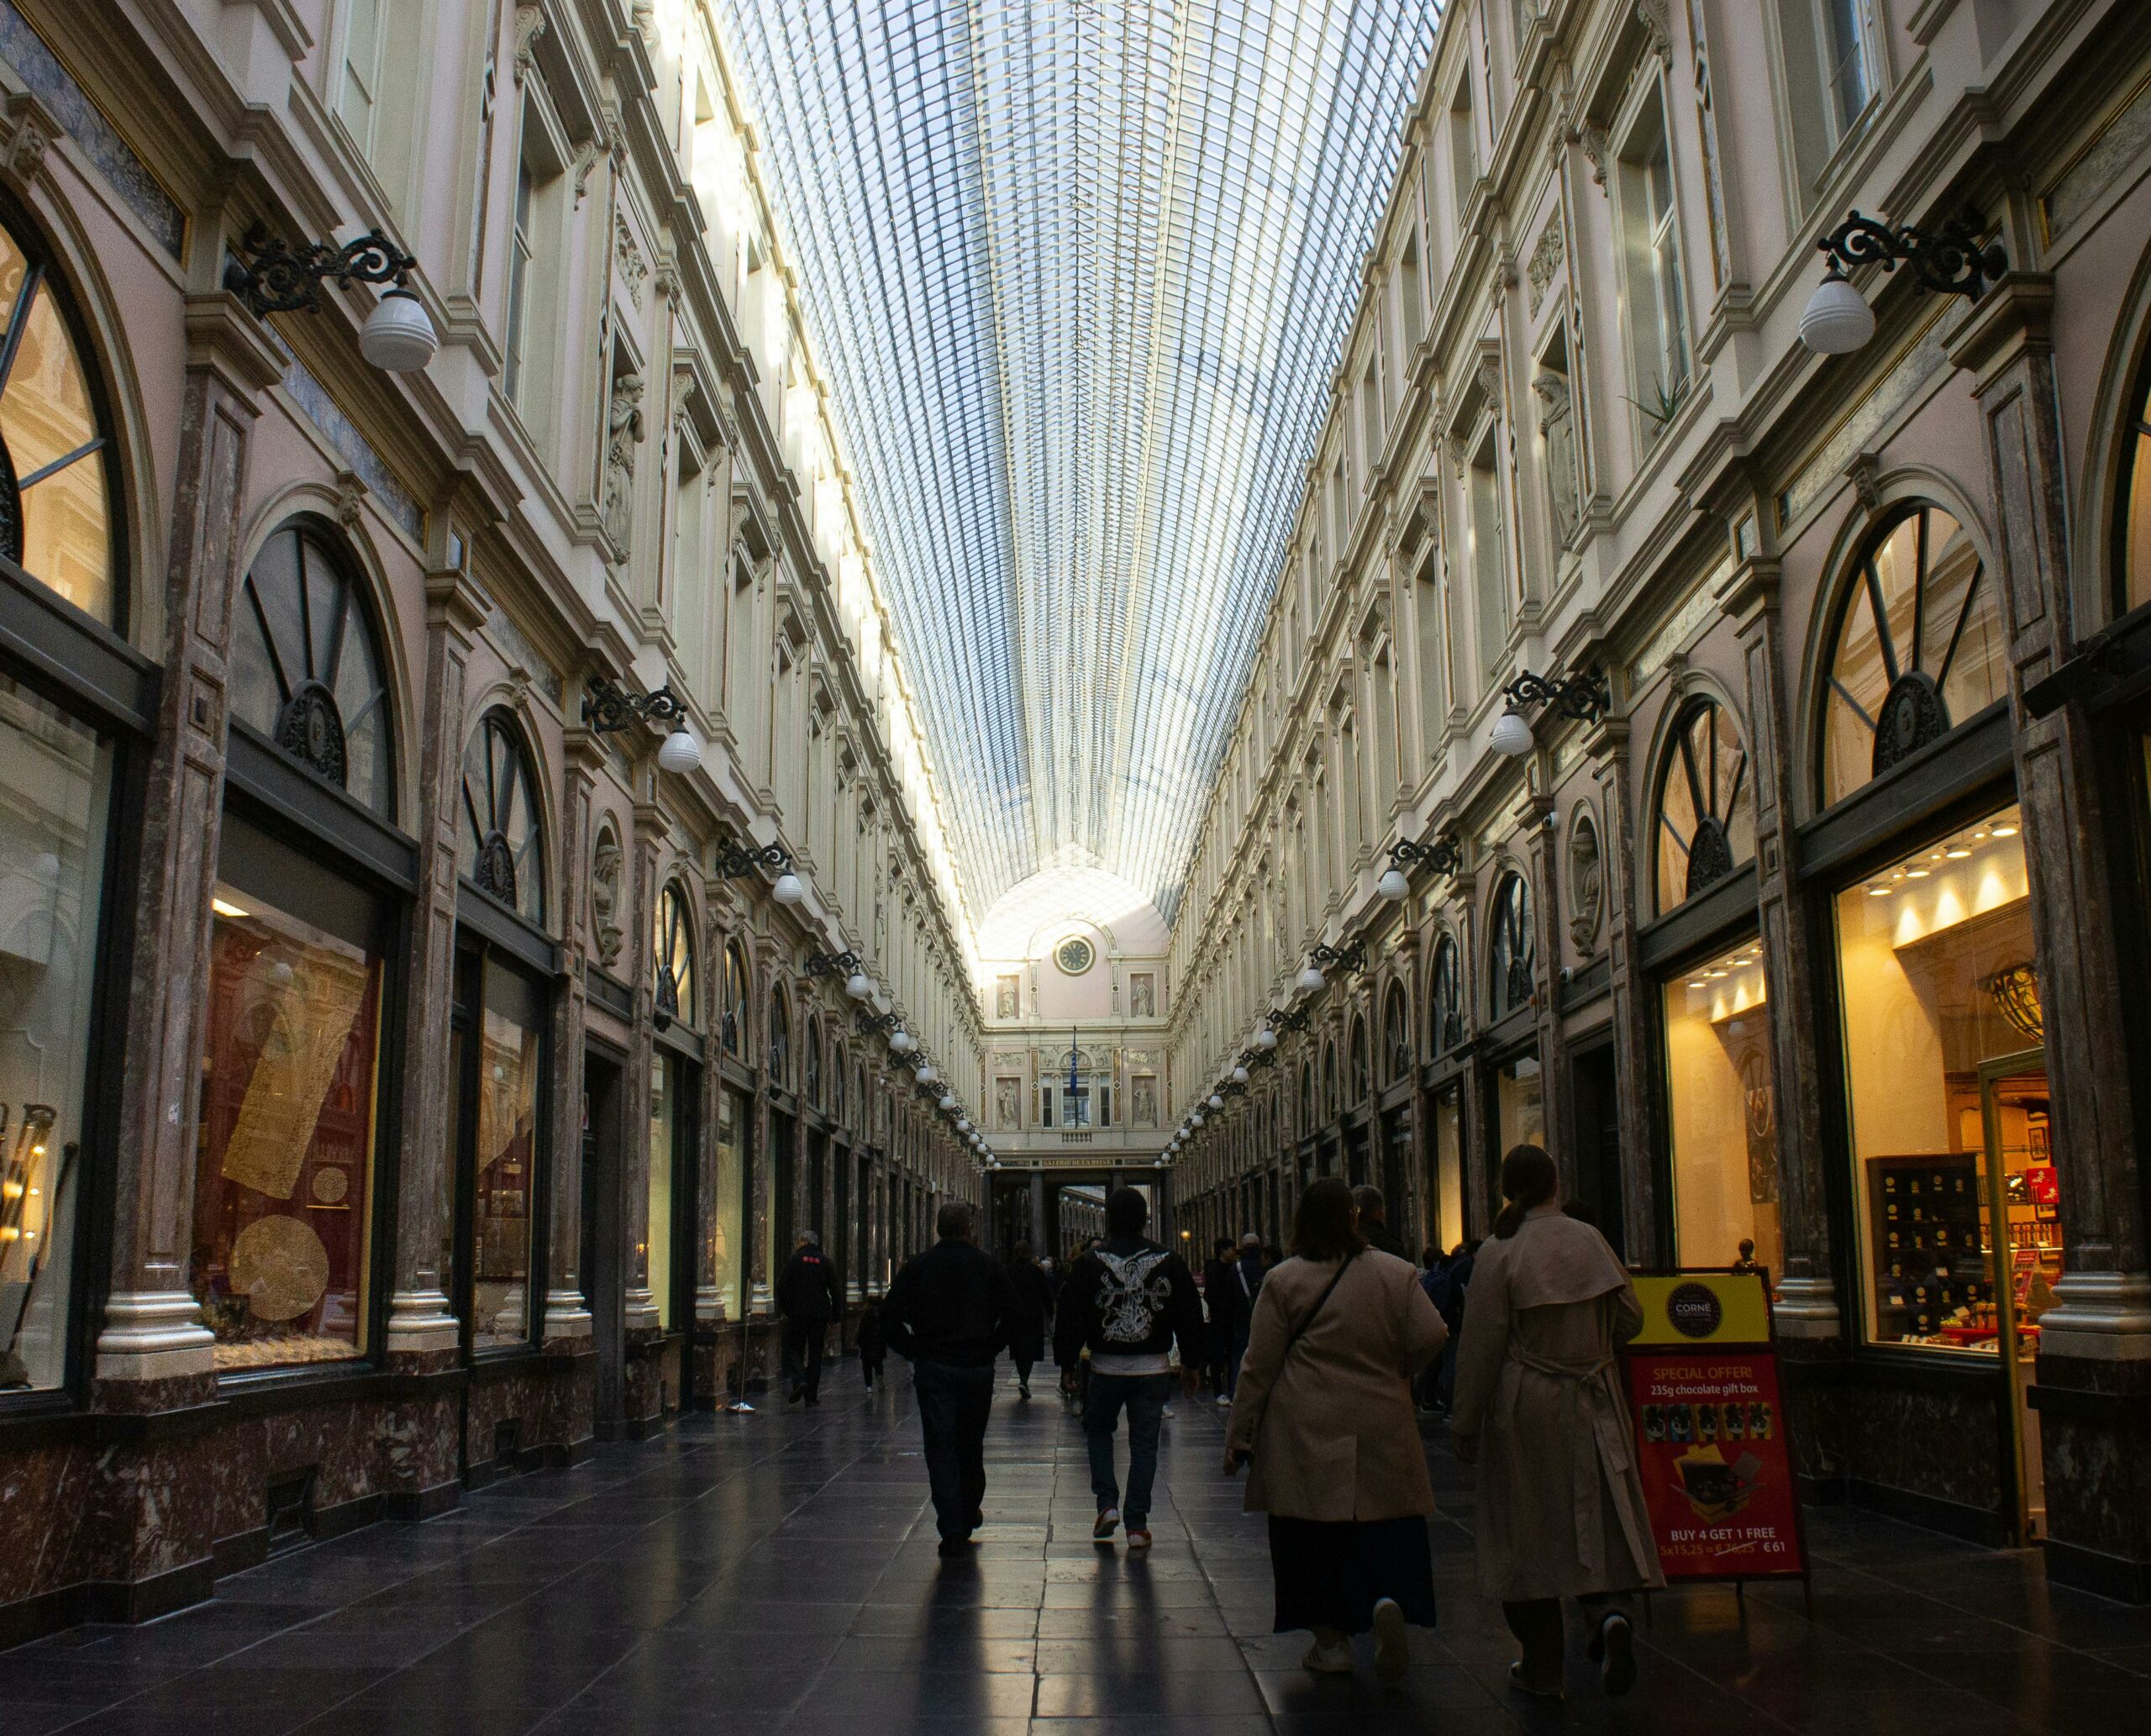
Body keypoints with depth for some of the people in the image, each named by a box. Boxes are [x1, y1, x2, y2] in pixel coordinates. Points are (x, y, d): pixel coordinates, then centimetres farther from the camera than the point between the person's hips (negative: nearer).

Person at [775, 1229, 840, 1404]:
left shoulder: (794, 1260, -1)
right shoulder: (827, 1262, 7)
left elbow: (782, 1286, -5)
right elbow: (835, 1290, 7)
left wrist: (783, 1309, 4)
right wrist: (833, 1317, 10)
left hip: (797, 1312, -2)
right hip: (820, 1314, 3)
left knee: (793, 1348, 7)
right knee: (815, 1352, 8)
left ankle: (799, 1380, -19)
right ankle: (811, 1395, 7)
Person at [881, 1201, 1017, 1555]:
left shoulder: (917, 1266, 0)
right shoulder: (990, 1266, 1)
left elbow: (889, 1315, -4)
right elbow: (1011, 1316, -3)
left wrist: (913, 1352, 3)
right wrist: (989, 1349, 6)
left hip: (933, 1369, -1)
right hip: (978, 1368, 1)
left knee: (940, 1448, 1)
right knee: (971, 1445, 16)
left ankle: (952, 1531, -6)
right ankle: (970, 1515, 30)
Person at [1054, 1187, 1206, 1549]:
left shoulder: (1091, 1263, -5)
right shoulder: (1169, 1262, 0)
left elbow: (1071, 1317, -4)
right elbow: (1190, 1317, 5)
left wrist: (1066, 1363, 5)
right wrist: (1191, 1364, 14)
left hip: (1107, 1366, -1)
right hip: (1153, 1367, 1)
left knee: (1098, 1430, 20)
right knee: (1144, 1442, 7)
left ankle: (1107, 1503, 6)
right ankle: (1137, 1525, 8)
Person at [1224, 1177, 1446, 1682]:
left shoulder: (1283, 1281, -4)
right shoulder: (1397, 1273, 0)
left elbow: (1259, 1366, -3)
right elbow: (1429, 1338, -3)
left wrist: (1237, 1434, 4)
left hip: (1306, 1432, -1)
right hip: (1381, 1427, 1)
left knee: (1315, 1534, 8)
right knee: (1386, 1527, 10)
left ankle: (1332, 1640, 11)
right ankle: (1389, 1600, -14)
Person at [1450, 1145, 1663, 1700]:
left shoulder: (1498, 1251, -11)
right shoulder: (1590, 1239, -1)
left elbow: (1481, 1347, -11)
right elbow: (1630, 1319, 6)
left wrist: (1464, 1424, -3)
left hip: (1523, 1405, -3)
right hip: (1591, 1405, 3)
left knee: (1528, 1531, 6)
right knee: (1592, 1516, 15)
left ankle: (1542, 1666, 13)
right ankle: (1606, 1611, -10)